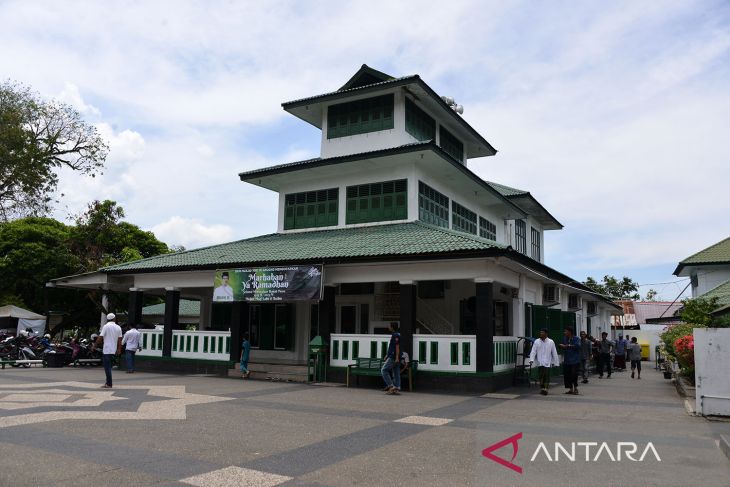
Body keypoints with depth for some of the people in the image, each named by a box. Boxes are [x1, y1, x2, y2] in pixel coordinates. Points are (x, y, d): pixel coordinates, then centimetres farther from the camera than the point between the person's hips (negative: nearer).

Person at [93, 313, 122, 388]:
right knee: (108, 366, 18)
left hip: (107, 350, -5)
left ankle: (109, 384, -3)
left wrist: (94, 346, 0)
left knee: (107, 367, -3)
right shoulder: (118, 327, 7)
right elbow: (120, 339, 6)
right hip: (113, 350, 5)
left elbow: (100, 337, -10)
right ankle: (108, 381, 19)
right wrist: (119, 349, 10)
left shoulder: (106, 326, -7)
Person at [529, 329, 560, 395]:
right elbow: (533, 352, 0)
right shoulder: (536, 342, 4)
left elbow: (554, 353, 6)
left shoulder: (551, 342, 2)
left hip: (547, 362, -1)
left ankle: (545, 389, -4)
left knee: (546, 376, -7)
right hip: (540, 362, 1)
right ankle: (542, 388, 12)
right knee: (541, 376, 0)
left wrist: (556, 362, 6)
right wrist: (531, 360, -13)